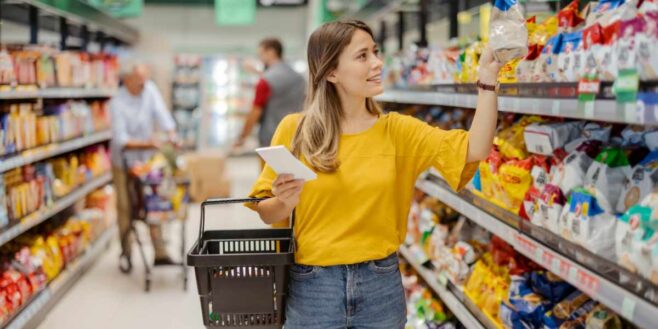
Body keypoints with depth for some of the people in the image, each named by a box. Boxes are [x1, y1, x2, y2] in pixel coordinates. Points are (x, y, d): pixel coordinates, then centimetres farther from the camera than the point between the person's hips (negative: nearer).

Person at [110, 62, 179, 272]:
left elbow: (161, 113, -14)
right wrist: (146, 143, -36)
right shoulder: (118, 103, -21)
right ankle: (126, 254, 17)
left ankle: (160, 253, 12)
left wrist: (171, 135, -31)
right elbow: (121, 140, -24)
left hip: (147, 160, 4)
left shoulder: (149, 89, -7)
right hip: (124, 162, -4)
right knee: (126, 208, 2)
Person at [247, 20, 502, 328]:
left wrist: (487, 77, -18)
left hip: (381, 286, 2)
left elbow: (474, 149, -11)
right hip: (312, 288, -2)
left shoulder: (396, 130, 0)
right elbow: (266, 213, 1)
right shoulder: (294, 130, -4)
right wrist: (286, 201, -21)